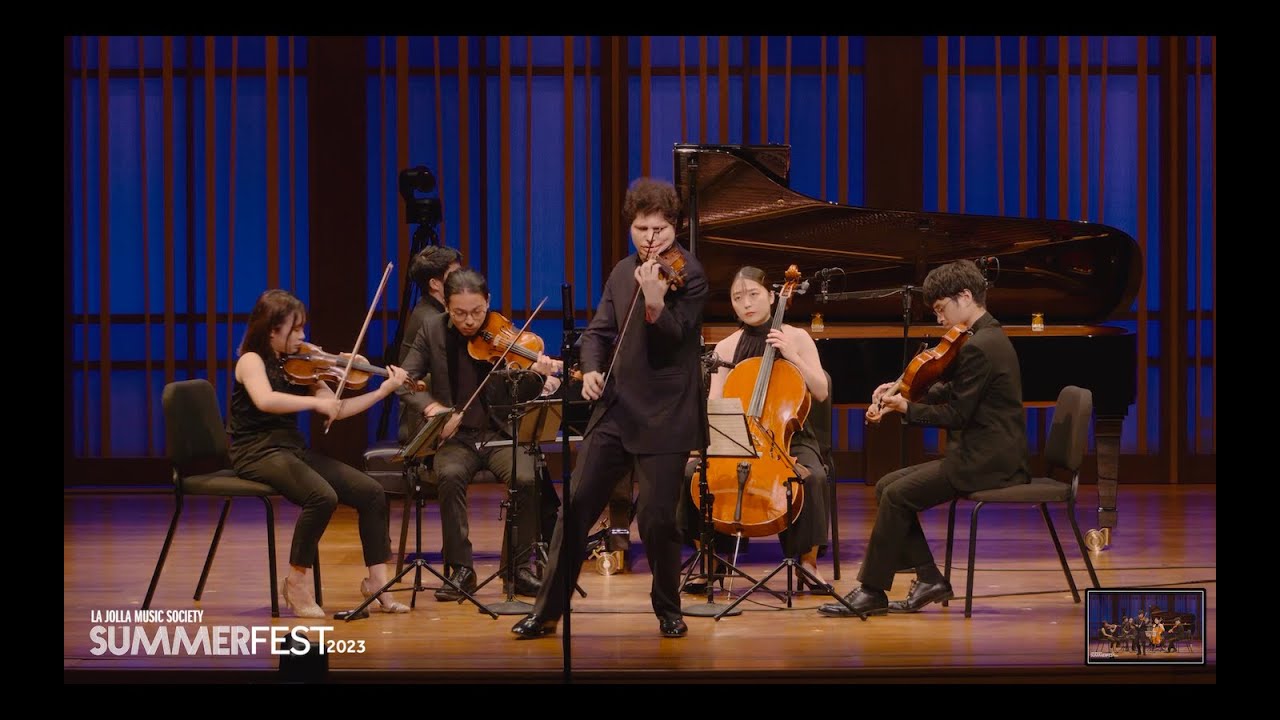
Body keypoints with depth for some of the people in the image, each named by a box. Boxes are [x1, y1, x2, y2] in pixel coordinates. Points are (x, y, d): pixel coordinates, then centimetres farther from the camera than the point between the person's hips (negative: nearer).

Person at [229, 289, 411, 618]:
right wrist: (316, 402, -28)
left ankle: (376, 582, -1)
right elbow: (265, 401, -30)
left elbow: (338, 409, 11)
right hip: (258, 452, -7)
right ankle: (297, 582, -14)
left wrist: (385, 390, 5)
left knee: (372, 492, -7)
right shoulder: (251, 361, -8)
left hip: (294, 449, 7)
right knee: (322, 496, -32)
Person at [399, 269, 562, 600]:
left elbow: (518, 396, -7)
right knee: (450, 475, -33)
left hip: (501, 435, 0)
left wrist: (537, 376, -29)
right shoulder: (432, 332, 1)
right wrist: (431, 406, -23)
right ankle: (460, 569, -21)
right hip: (455, 437, 0)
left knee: (526, 478, -29)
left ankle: (519, 566, -10)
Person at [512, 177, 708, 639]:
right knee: (575, 507, 4)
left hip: (664, 418, -6)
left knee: (656, 518, -7)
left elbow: (675, 336, -19)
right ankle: (548, 612, 12)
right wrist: (591, 369, -4)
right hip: (615, 411, 6)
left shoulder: (687, 272, -8)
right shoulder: (622, 272, 12)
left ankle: (669, 612, 15)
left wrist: (654, 301, -39)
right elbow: (599, 330, 16)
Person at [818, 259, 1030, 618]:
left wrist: (906, 408, -5)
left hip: (986, 463, -11)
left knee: (896, 495, -13)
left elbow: (955, 414, -18)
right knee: (887, 486, 6)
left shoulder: (978, 346, -18)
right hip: (986, 455, 11)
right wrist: (902, 389, 7)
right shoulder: (989, 337, 15)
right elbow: (950, 392, 20)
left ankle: (872, 590, -5)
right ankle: (929, 578, 3)